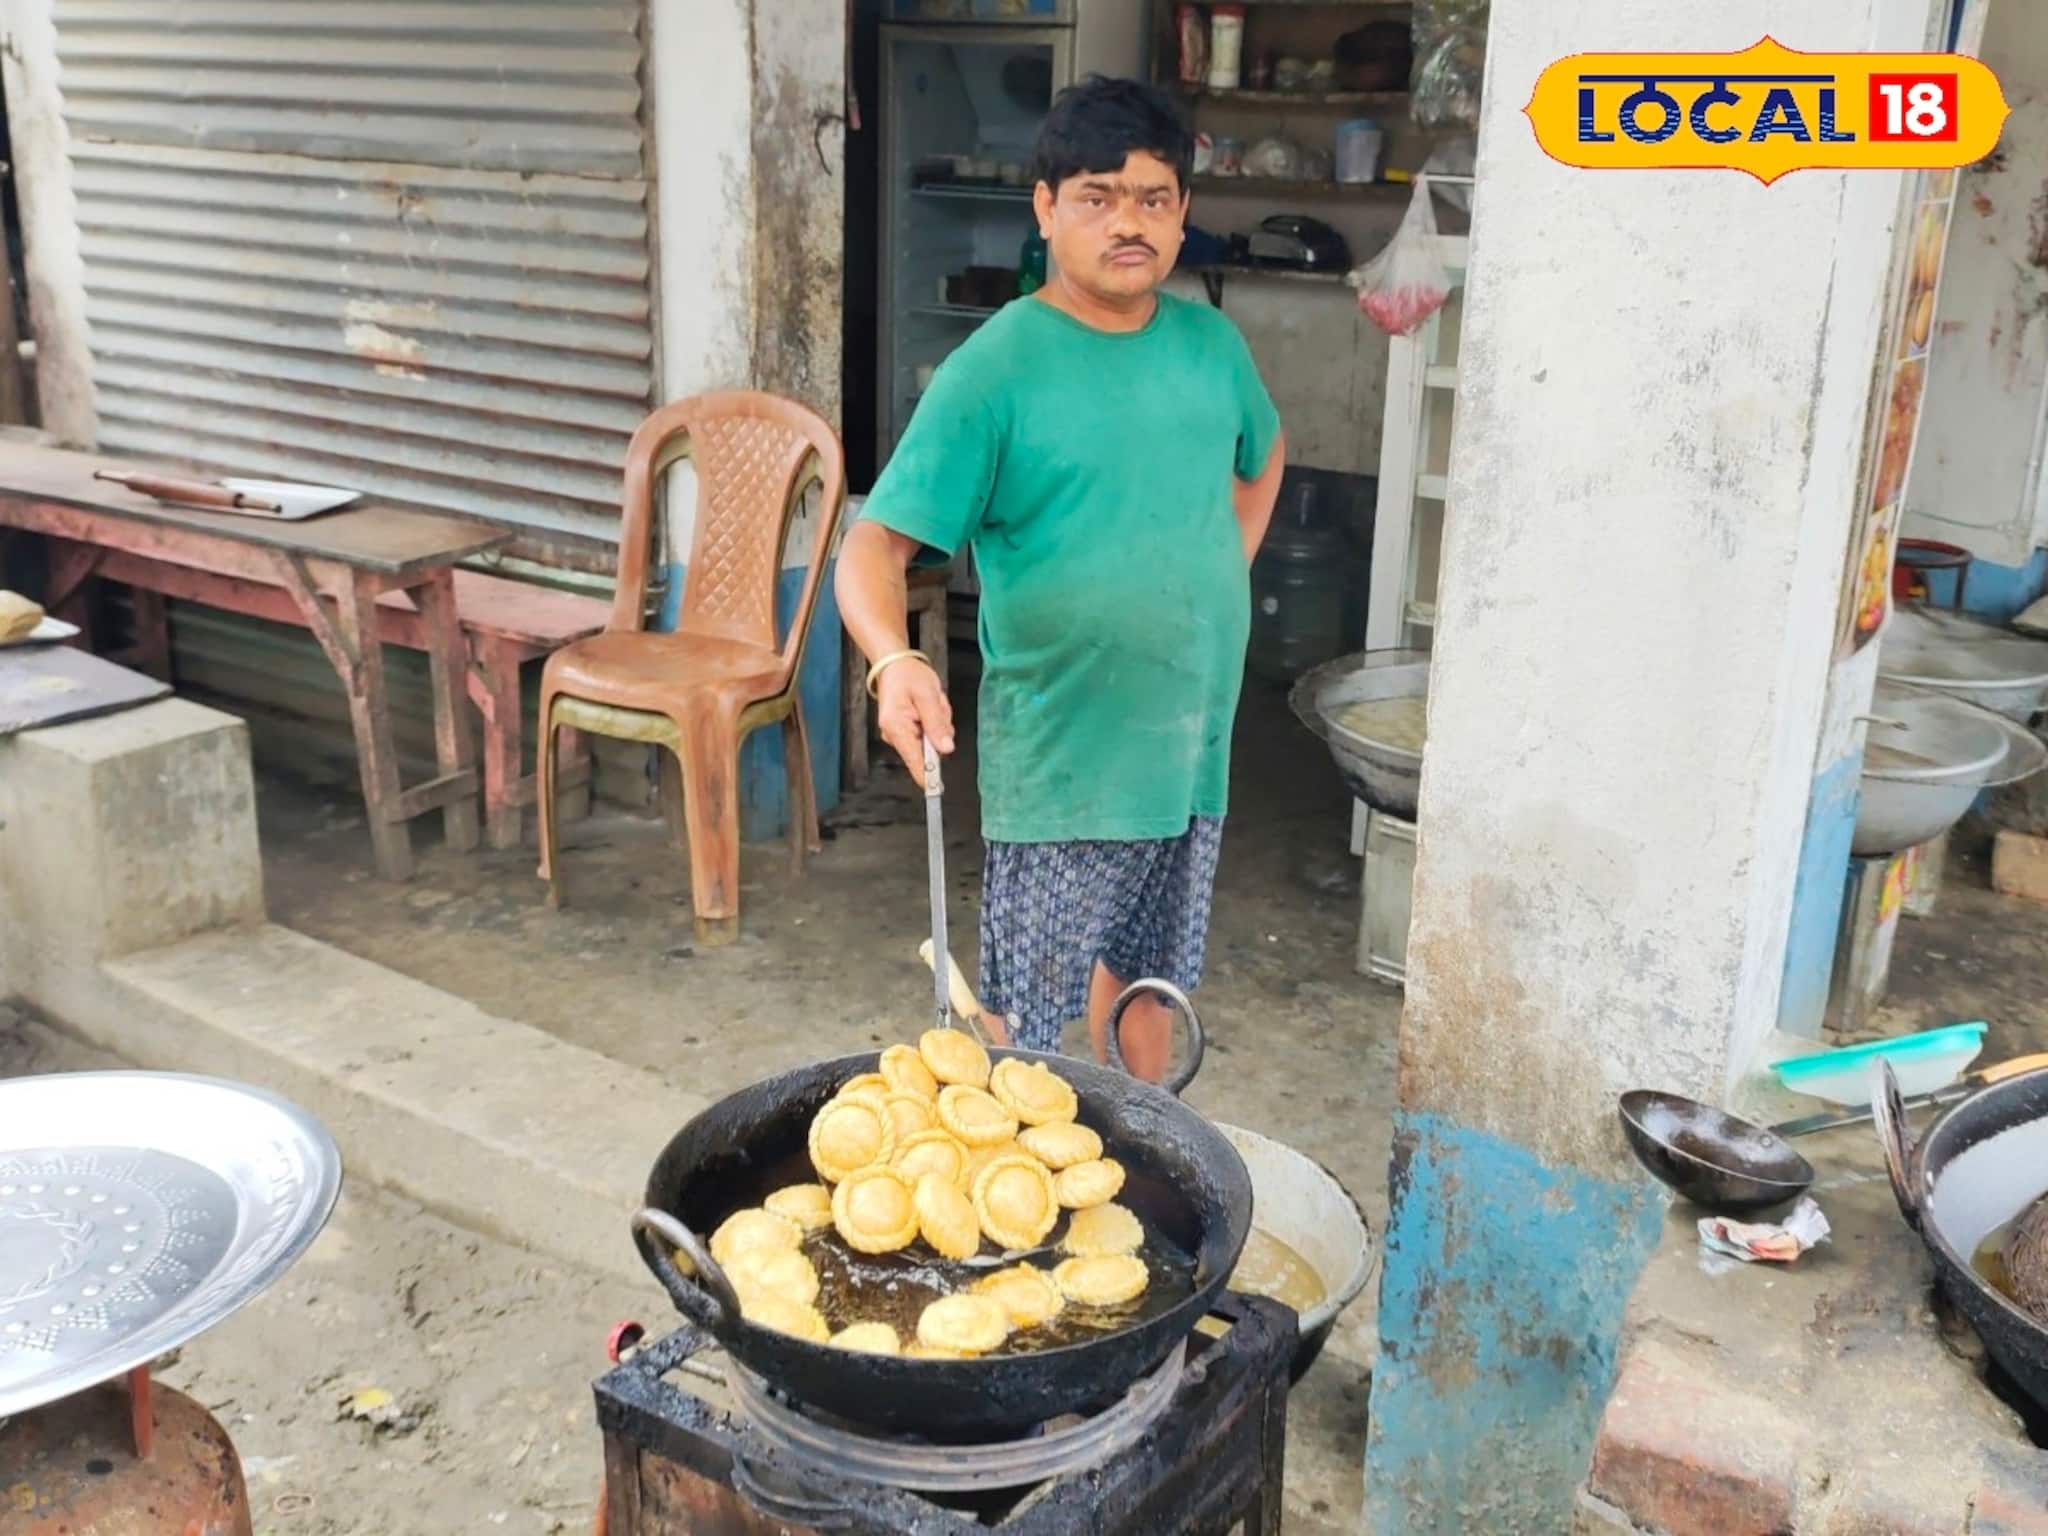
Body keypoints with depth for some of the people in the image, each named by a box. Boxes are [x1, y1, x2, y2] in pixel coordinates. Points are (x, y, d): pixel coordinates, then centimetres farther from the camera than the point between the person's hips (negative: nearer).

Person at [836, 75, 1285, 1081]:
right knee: (1026, 1023, 6)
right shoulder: (996, 367, -16)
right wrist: (895, 662, -40)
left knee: (1146, 975, 23)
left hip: (1191, 743, 6)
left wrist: (1222, 581, 11)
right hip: (1058, 760, -5)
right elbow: (874, 546, -21)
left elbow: (1262, 455, 24)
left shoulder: (1211, 343, 1)